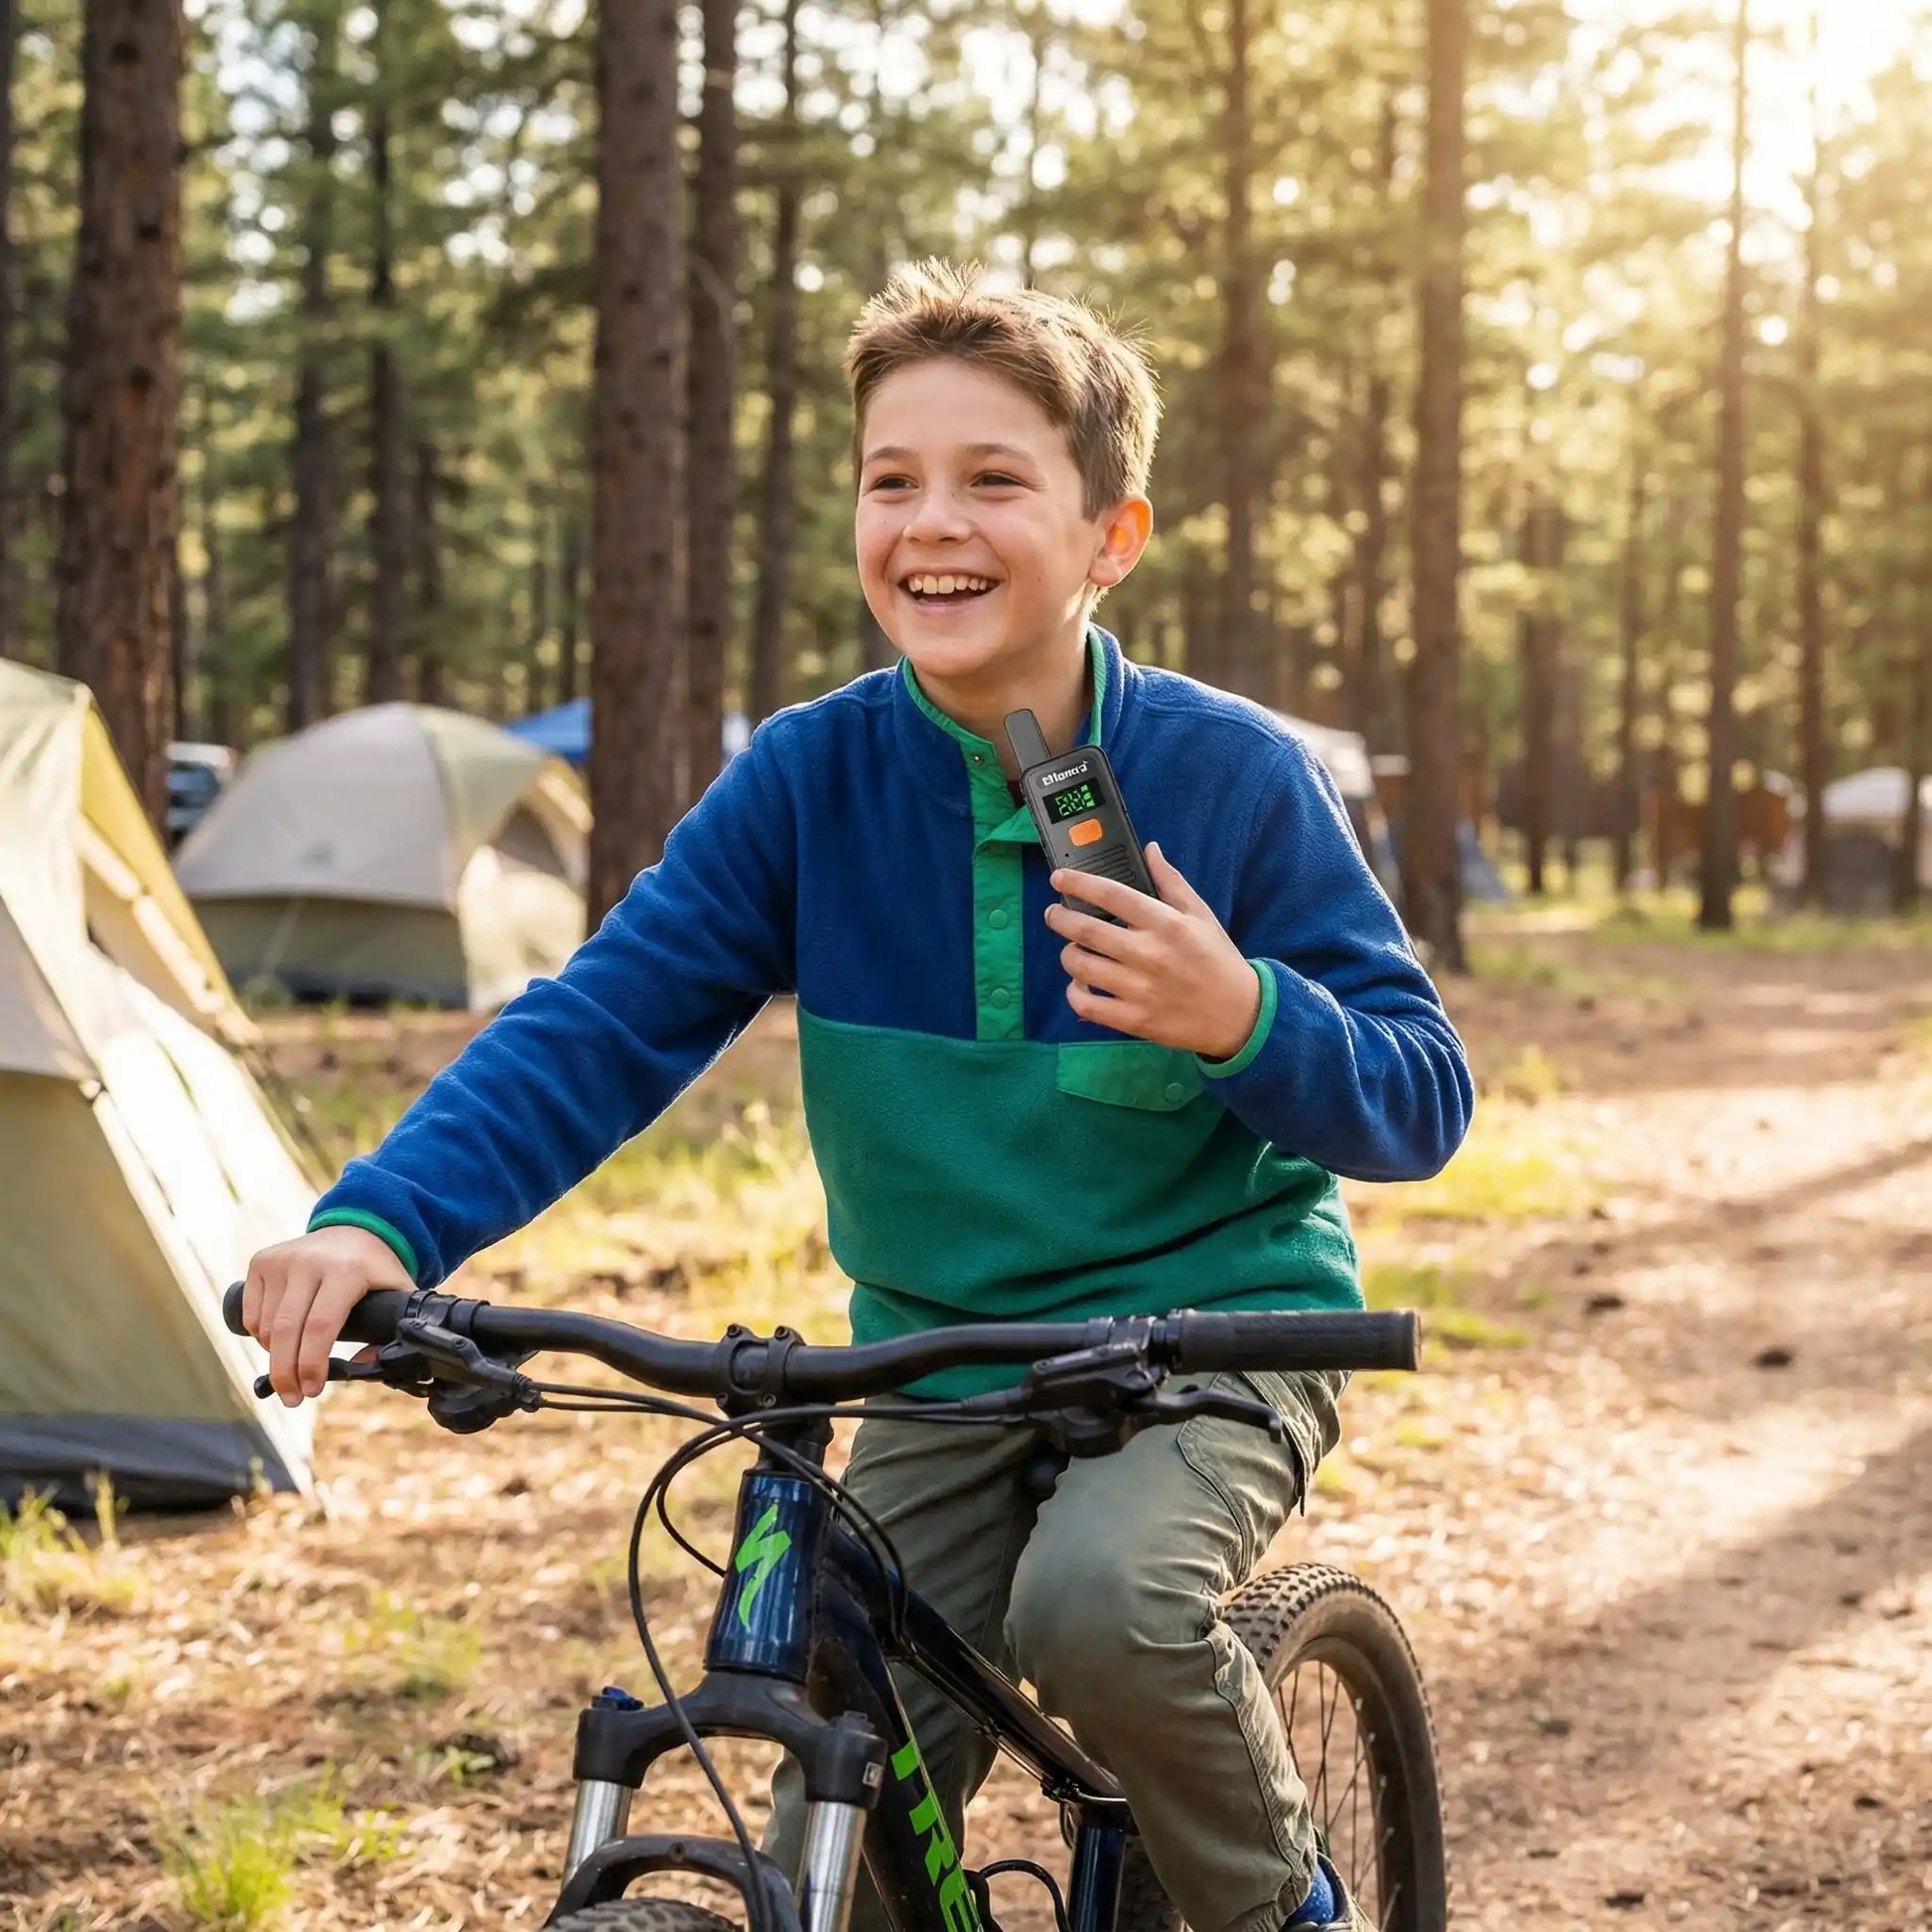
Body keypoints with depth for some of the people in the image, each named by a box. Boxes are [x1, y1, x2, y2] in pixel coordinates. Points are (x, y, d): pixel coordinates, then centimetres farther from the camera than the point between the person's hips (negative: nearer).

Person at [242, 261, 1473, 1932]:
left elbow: (1421, 1099, -9)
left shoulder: (1233, 776, -13)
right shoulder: (809, 779, -8)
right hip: (941, 1369, 3)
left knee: (1099, 1600, -33)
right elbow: (601, 1023, -14)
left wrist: (1244, 1020, -31)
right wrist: (382, 1224, -30)